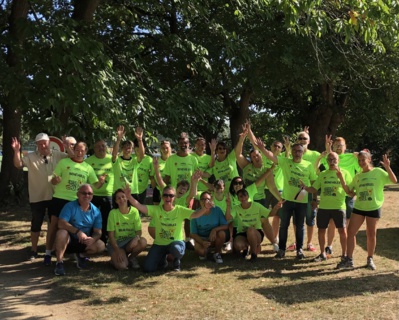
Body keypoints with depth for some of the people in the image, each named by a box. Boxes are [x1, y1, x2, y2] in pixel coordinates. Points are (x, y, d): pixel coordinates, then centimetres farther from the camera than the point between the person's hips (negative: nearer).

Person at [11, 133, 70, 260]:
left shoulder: (58, 155, 1)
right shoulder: (31, 157, -4)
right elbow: (18, 164, -16)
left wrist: (68, 148, -18)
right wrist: (17, 151, -32)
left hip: (54, 196, 2)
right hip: (37, 197, -2)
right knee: (36, 224, 7)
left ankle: (50, 249, 29)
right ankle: (34, 250, 19)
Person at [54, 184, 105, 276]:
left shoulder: (96, 211, -4)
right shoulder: (70, 206, -14)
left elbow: (97, 232, -6)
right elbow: (61, 224, -28)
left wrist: (93, 239, -31)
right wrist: (78, 231, -41)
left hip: (85, 242, 4)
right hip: (68, 241, -3)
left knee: (101, 246, -21)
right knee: (62, 232, -35)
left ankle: (81, 255, 10)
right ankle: (59, 263, -21)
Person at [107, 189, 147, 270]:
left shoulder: (134, 211, -4)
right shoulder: (113, 213, -10)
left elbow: (139, 231, -4)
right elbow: (111, 235, -9)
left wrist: (136, 237, -29)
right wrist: (117, 251, -20)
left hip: (130, 241, 3)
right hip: (116, 242, -3)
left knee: (143, 242, -31)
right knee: (121, 266, -29)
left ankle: (132, 258, -1)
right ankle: (115, 258, 9)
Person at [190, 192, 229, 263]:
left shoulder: (217, 210, -11)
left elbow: (226, 226, -12)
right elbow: (193, 233, -10)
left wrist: (215, 229, -31)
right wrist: (202, 242, -28)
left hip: (214, 238, 1)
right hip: (201, 239, -1)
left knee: (222, 233, -31)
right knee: (199, 250, -33)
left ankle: (217, 253, -3)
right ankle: (206, 251, 8)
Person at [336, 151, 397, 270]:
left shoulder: (378, 172, -3)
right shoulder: (357, 176, 9)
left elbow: (394, 180, -12)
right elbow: (349, 192, 9)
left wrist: (387, 167, -25)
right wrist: (341, 178, -1)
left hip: (373, 208, -4)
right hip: (358, 208, 4)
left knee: (371, 234, 6)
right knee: (351, 232, -1)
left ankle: (370, 259, 22)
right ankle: (349, 260, 6)